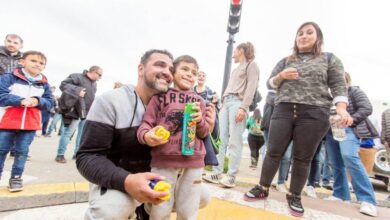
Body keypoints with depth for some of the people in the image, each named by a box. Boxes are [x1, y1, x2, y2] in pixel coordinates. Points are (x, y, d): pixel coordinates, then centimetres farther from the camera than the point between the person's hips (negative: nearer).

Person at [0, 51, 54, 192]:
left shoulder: (44, 84, 5)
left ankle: (16, 177, 22)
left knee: (22, 151, 9)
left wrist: (38, 101, -14)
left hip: (30, 124, 2)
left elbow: (50, 102, 6)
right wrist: (21, 100, -23)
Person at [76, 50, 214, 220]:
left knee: (202, 196, 1)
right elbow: (88, 157, -19)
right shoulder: (110, 101, -16)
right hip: (116, 181, -5)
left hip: (156, 178, 5)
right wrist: (126, 181, -38)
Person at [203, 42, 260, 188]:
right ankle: (217, 173, 2)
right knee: (222, 140, 1)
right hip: (226, 102, 8)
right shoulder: (236, 69, 32)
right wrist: (222, 105, 16)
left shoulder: (251, 65, 9)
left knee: (234, 142, -11)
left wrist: (243, 107, -18)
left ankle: (231, 176, -8)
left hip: (238, 102, -7)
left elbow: (251, 88, -5)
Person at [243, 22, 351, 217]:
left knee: (303, 158, 3)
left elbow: (338, 86, 3)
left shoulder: (330, 59, 12)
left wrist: (341, 109, -14)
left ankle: (294, 196, 18)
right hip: (284, 110, 2)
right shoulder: (286, 61, 18)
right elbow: (270, 84, 16)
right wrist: (281, 76, -5)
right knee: (274, 152, 0)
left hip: (314, 113, -1)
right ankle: (262, 188, 14)